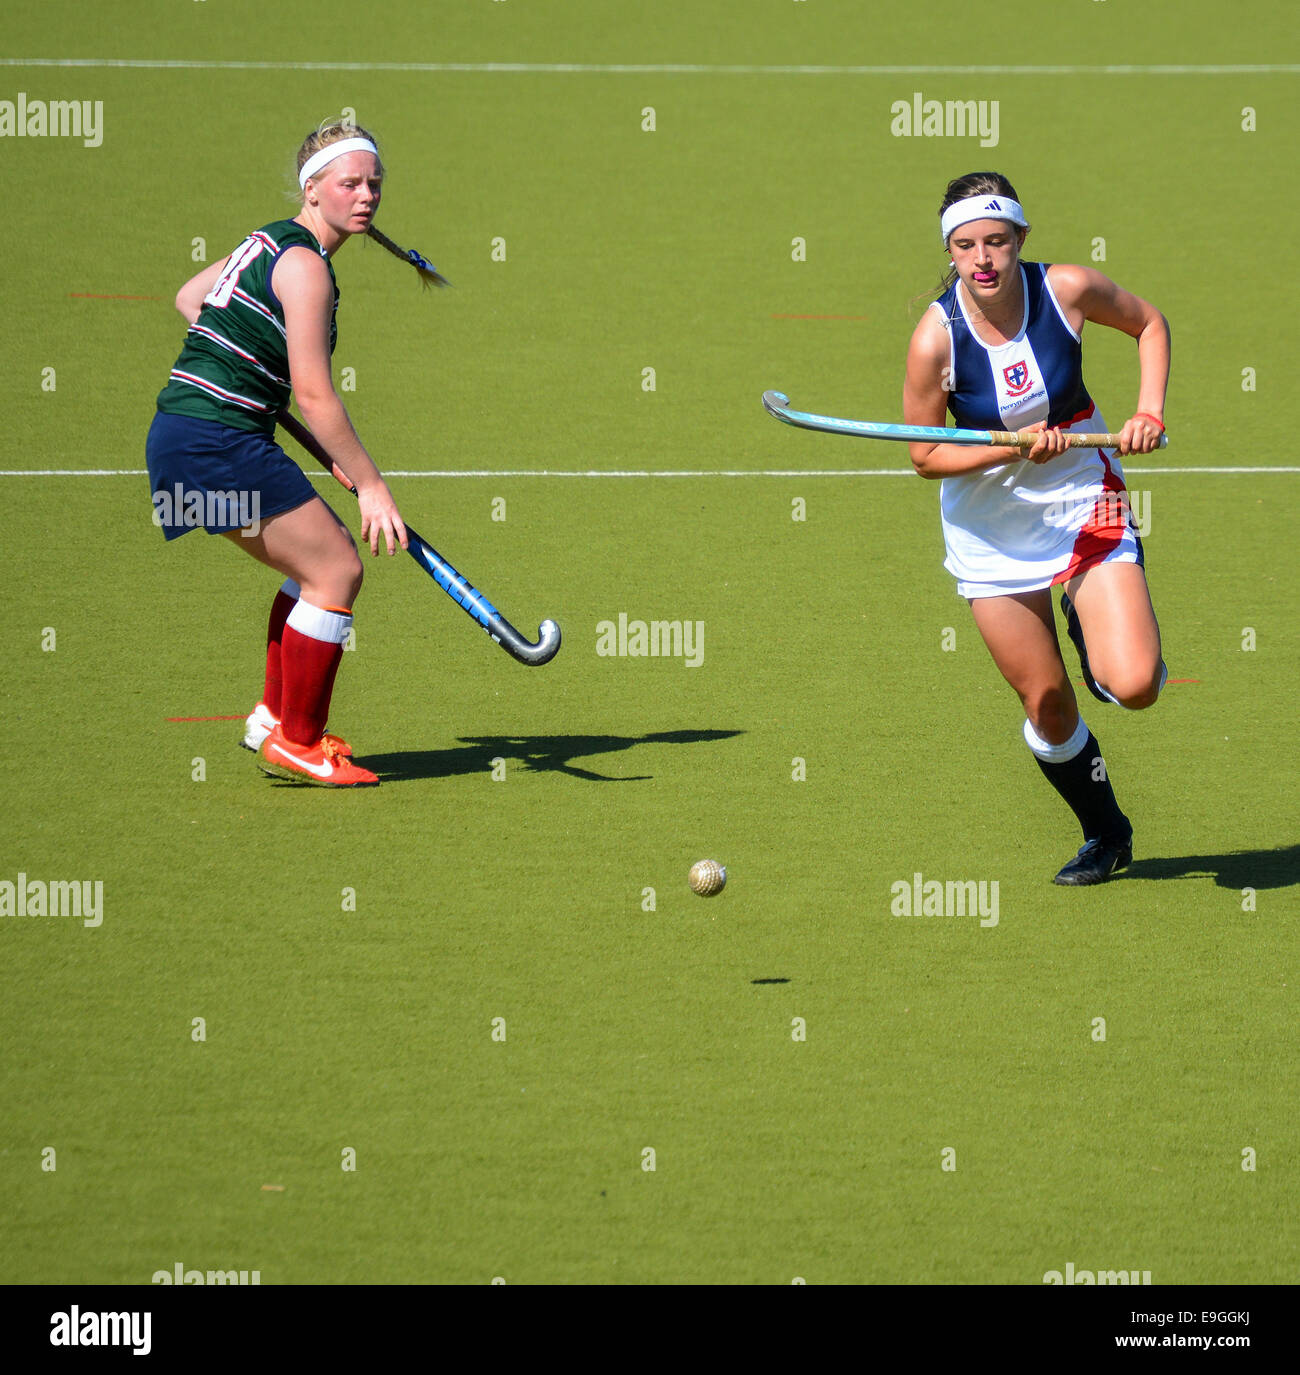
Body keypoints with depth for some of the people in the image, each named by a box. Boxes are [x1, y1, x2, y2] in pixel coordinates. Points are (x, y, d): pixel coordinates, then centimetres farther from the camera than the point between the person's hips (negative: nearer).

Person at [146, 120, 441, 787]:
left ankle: (275, 719, 22)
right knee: (336, 571, -7)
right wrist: (370, 485, -13)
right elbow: (314, 395, -18)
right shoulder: (304, 266, -15)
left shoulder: (272, 242, 15)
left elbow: (189, 296, 30)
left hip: (182, 435, 10)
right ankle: (295, 744, 1)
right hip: (216, 440, -10)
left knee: (323, 563, 18)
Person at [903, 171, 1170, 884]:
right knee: (1046, 704, 4)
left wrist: (1149, 411, -8)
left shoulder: (1067, 290, -16)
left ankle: (1094, 634, 19)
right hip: (991, 529, 0)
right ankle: (1106, 836, 30)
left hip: (1085, 501, 0)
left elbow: (1149, 322, 5)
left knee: (1135, 686, -17)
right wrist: (1017, 447, -24)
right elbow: (925, 455, -10)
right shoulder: (935, 338, -20)